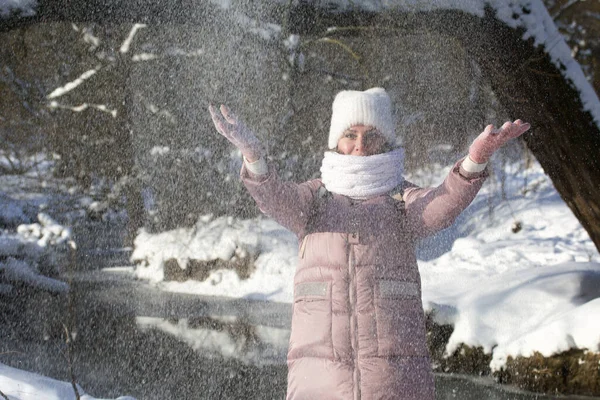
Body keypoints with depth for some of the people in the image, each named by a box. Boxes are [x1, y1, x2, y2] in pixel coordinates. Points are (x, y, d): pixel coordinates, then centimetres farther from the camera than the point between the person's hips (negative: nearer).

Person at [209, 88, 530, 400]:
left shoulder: (405, 201, 10)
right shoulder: (313, 199, 13)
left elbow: (442, 206, -13)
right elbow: (274, 197, -9)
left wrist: (476, 158, -35)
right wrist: (251, 151, -32)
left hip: (397, 374, 0)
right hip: (320, 371, 0)